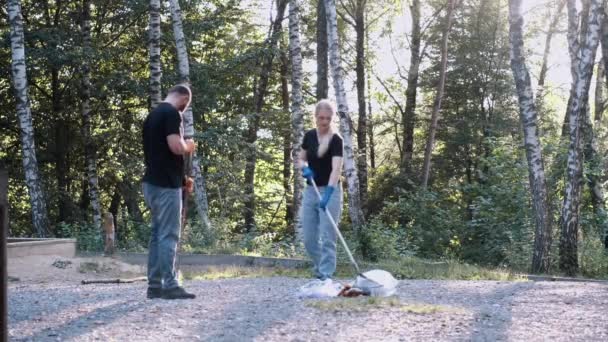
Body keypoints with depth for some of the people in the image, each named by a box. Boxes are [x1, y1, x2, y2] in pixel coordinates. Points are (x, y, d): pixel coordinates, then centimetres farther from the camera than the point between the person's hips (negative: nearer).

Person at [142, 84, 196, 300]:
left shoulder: (153, 114, 17)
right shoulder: (172, 113, -12)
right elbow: (176, 147, -24)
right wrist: (188, 146, -2)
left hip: (152, 182, 9)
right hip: (166, 184, -9)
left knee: (157, 234, 10)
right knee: (169, 235, -8)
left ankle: (154, 285, 11)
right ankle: (169, 285, -8)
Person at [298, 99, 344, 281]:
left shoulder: (336, 140, -16)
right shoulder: (309, 136, 2)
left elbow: (336, 168, -28)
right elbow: (301, 159, 15)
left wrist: (328, 193, -42)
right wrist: (305, 168, -10)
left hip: (330, 191, -5)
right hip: (310, 190, 5)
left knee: (327, 237, -8)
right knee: (308, 237, 7)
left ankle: (325, 276, -5)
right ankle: (320, 267, 28)